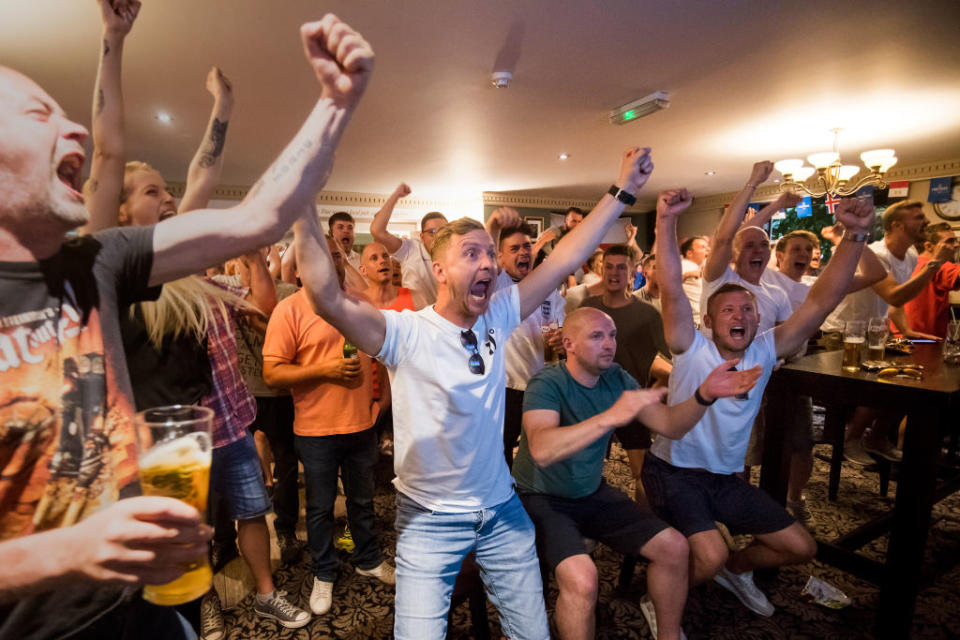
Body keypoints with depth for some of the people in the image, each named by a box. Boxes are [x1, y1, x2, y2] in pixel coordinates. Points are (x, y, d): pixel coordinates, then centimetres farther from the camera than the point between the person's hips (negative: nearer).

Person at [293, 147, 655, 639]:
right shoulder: (406, 332, -19)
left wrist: (622, 191, -4)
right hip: (429, 519, -4)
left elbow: (565, 259, -5)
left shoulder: (498, 316, -5)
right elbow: (328, 300, -33)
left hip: (503, 510, 5)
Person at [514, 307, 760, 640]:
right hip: (542, 499, -6)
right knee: (581, 578, -29)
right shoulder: (546, 384, -22)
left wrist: (705, 394, -21)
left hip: (592, 493, 7)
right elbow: (542, 450, -39)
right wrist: (610, 417, -47)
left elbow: (671, 425, -3)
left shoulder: (616, 379, -1)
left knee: (675, 548, 1)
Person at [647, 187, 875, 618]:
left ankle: (735, 570, 39)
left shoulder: (765, 351, -2)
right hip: (673, 471, -6)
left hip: (726, 477, 6)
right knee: (710, 555, -25)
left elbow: (821, 301, -12)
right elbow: (671, 289, -29)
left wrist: (855, 234, -22)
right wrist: (666, 222, -39)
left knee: (801, 547, 11)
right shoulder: (692, 350, -14)